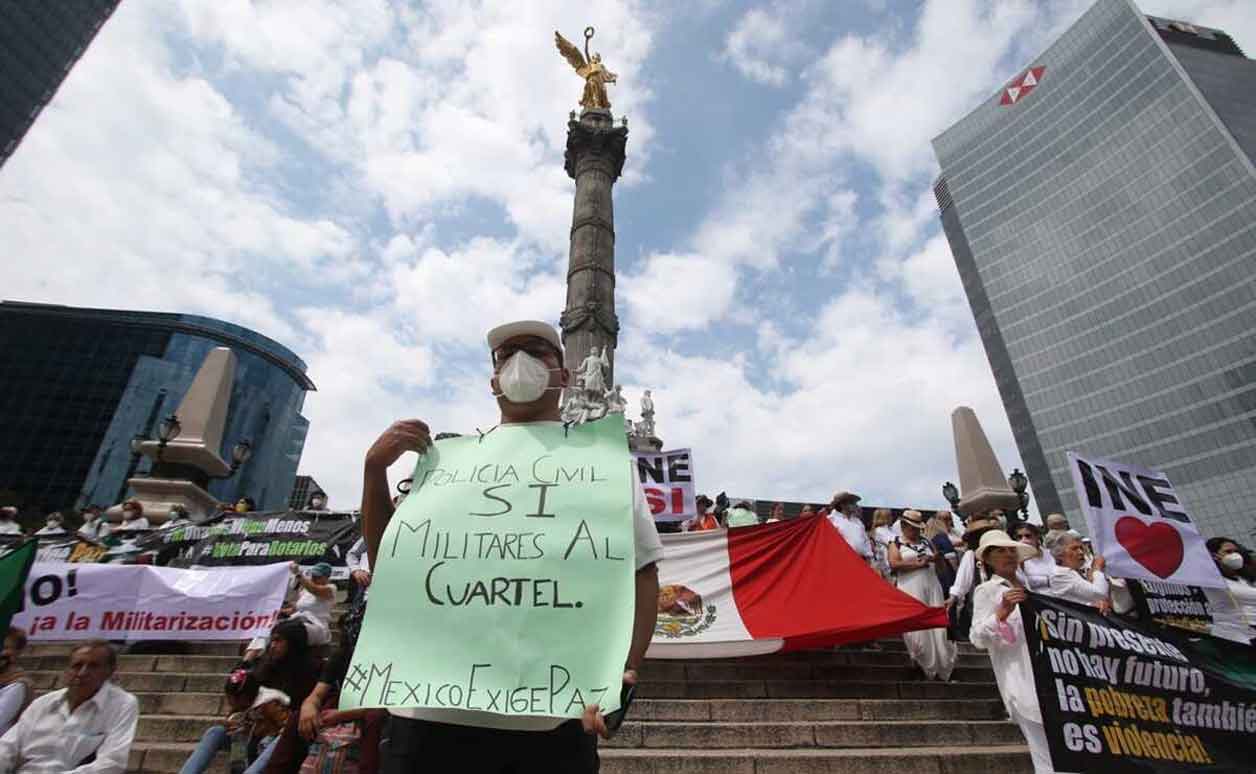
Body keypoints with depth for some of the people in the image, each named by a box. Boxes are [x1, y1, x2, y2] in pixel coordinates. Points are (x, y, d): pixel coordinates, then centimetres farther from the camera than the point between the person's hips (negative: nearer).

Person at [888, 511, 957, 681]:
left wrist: (934, 557, -2)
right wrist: (919, 564, -11)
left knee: (937, 624, 0)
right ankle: (924, 664, 7)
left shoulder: (925, 541, 18)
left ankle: (942, 665, 9)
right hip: (910, 589, -4)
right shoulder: (896, 543, 4)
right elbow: (894, 564, -11)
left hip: (931, 587, 4)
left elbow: (940, 559, 21)